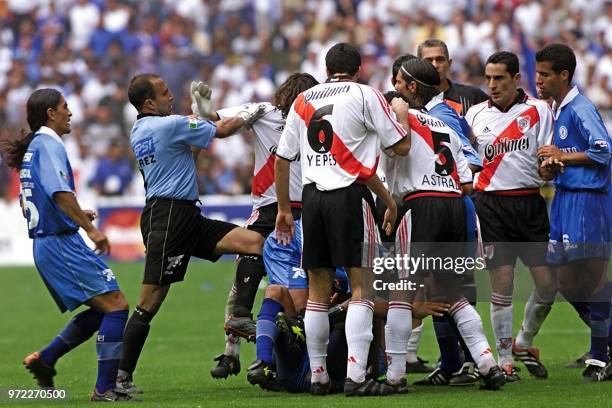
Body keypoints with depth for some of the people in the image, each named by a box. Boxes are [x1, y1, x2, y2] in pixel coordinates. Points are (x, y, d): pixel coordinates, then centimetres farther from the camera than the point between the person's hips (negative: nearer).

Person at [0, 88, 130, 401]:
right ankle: (105, 389, -15)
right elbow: (59, 192, -26)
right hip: (62, 243, -10)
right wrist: (90, 228, -27)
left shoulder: (32, 148, 19)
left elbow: (28, 204, 26)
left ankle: (44, 359, 13)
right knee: (115, 305, -11)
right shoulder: (49, 145, -11)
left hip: (45, 244, 10)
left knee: (99, 310, 17)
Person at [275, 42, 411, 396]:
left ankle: (318, 376, 12)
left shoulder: (302, 101, 15)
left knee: (318, 291, 10)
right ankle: (356, 376, -14)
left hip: (312, 195, 5)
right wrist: (401, 113, 22)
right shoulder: (365, 95, 1)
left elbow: (283, 158, 16)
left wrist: (284, 208, 25)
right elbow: (401, 146, 2)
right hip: (351, 194, -5)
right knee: (362, 287, -4)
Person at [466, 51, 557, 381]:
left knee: (548, 282, -4)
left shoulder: (538, 110, 4)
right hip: (490, 204, 0)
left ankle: (524, 343, 21)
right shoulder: (476, 113, 10)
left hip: (530, 202, 0)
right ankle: (505, 359, 4)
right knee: (501, 284, -5)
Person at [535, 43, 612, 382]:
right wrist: (551, 165, 2)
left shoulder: (581, 109, -11)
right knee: (567, 282, 9)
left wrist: (562, 157, -11)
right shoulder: (556, 111, 17)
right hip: (565, 199, 10)